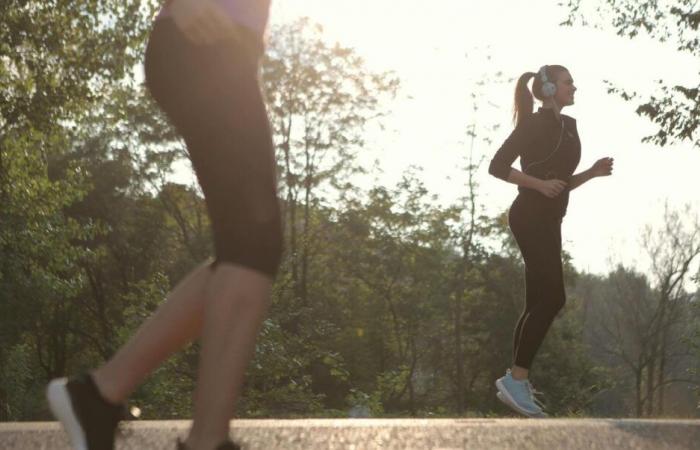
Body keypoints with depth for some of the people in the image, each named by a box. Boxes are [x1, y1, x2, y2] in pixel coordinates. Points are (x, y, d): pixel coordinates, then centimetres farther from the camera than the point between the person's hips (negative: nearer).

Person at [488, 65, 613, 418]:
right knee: (552, 297, -16)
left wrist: (593, 172, 7)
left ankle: (516, 381, 10)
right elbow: (497, 166, -14)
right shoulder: (534, 125, -8)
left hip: (549, 221, 9)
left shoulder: (568, 126, 17)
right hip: (530, 218, -9)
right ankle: (516, 380, -14)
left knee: (538, 303, 7)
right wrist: (540, 184, -20)